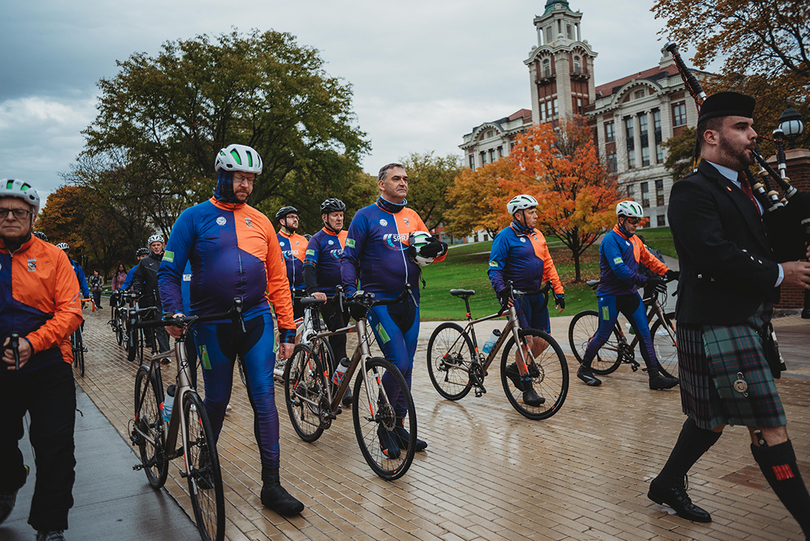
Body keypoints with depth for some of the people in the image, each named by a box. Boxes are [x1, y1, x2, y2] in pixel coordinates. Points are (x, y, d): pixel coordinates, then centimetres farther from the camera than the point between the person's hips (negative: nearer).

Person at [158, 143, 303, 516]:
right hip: (212, 324, -2)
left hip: (256, 319, 2)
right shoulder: (195, 217, 0)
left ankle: (271, 485, 5)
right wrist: (174, 313, -17)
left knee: (264, 398, -2)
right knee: (217, 398, 10)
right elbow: (169, 271, -1)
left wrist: (287, 329, 5)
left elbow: (277, 278, 8)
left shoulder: (260, 222, 8)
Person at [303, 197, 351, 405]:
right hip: (328, 298, -5)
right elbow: (309, 266, -16)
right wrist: (313, 291, -32)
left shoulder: (348, 237, 12)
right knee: (338, 339, -9)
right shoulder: (318, 240, -4)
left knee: (338, 339, 12)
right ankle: (344, 387, -6)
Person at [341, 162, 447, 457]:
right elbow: (348, 258, -3)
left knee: (406, 366, 9)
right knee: (399, 363, -15)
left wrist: (437, 248, -12)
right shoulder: (365, 216, -3)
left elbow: (431, 251, 12)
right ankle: (384, 426, 6)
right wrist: (351, 290, -19)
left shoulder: (411, 217, 12)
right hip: (380, 301, -5)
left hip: (409, 301, 6)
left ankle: (399, 427, 23)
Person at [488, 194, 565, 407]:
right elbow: (494, 268, -13)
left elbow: (548, 265, 15)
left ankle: (515, 368, 26)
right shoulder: (505, 236, -9)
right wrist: (501, 290, -27)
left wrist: (559, 291, 9)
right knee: (526, 340, -8)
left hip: (535, 295, 7)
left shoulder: (537, 236, 13)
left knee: (543, 340, 5)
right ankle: (527, 388, 7)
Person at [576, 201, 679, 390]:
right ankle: (584, 368, 18)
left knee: (644, 332, 1)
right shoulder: (611, 239, -15)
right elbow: (619, 269, -24)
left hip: (630, 293, 7)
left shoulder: (634, 240, 11)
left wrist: (667, 272, 0)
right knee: (604, 334, 1)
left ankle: (655, 376, 3)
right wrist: (645, 281, -28)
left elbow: (648, 259, 15)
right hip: (611, 294, -7)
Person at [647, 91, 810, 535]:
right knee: (769, 427, -5)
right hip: (717, 325, -10)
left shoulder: (738, 189, 21)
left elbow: (753, 250, 20)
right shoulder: (693, 190, -12)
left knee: (713, 417, 17)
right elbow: (715, 254, -23)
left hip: (743, 321, 10)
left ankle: (667, 485, 32)